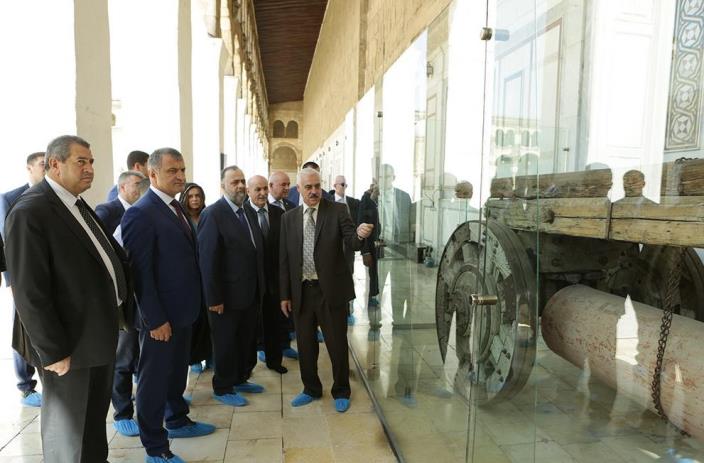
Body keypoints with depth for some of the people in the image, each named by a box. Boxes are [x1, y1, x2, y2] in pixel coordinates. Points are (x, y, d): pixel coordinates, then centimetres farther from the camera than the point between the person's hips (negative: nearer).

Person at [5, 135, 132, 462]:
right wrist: (52, 351, -20)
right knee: (67, 429, 11)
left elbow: (108, 257, 15)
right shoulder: (30, 213, -18)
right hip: (68, 342, -8)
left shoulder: (79, 206, 9)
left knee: (95, 417, 23)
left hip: (98, 334, 8)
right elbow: (29, 292, -21)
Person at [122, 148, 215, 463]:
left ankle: (177, 421, 42)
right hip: (160, 317, -8)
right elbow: (140, 272, -21)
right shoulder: (140, 213, -19)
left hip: (182, 310, 9)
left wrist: (193, 304, 12)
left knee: (177, 372, 23)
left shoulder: (176, 208, 9)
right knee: (154, 379, 7)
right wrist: (155, 319, -21)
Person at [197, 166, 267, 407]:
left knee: (247, 340, 18)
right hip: (228, 295, -7)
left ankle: (240, 378, 38)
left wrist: (260, 287, 7)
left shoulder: (250, 213, 8)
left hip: (251, 293, 7)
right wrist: (214, 298, -18)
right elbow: (208, 259, -18)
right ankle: (223, 388, 29)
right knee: (225, 342, 11)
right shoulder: (213, 213, -15)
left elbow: (257, 251, 9)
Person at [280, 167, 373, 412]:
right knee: (305, 344, 16)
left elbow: (352, 243, -11)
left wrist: (359, 234, -35)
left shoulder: (337, 211, -3)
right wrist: (284, 295, 5)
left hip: (331, 290, -3)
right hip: (301, 291, 3)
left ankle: (341, 392, 29)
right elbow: (284, 259, 7)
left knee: (337, 345, 8)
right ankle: (311, 389, 37)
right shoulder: (289, 218, 6)